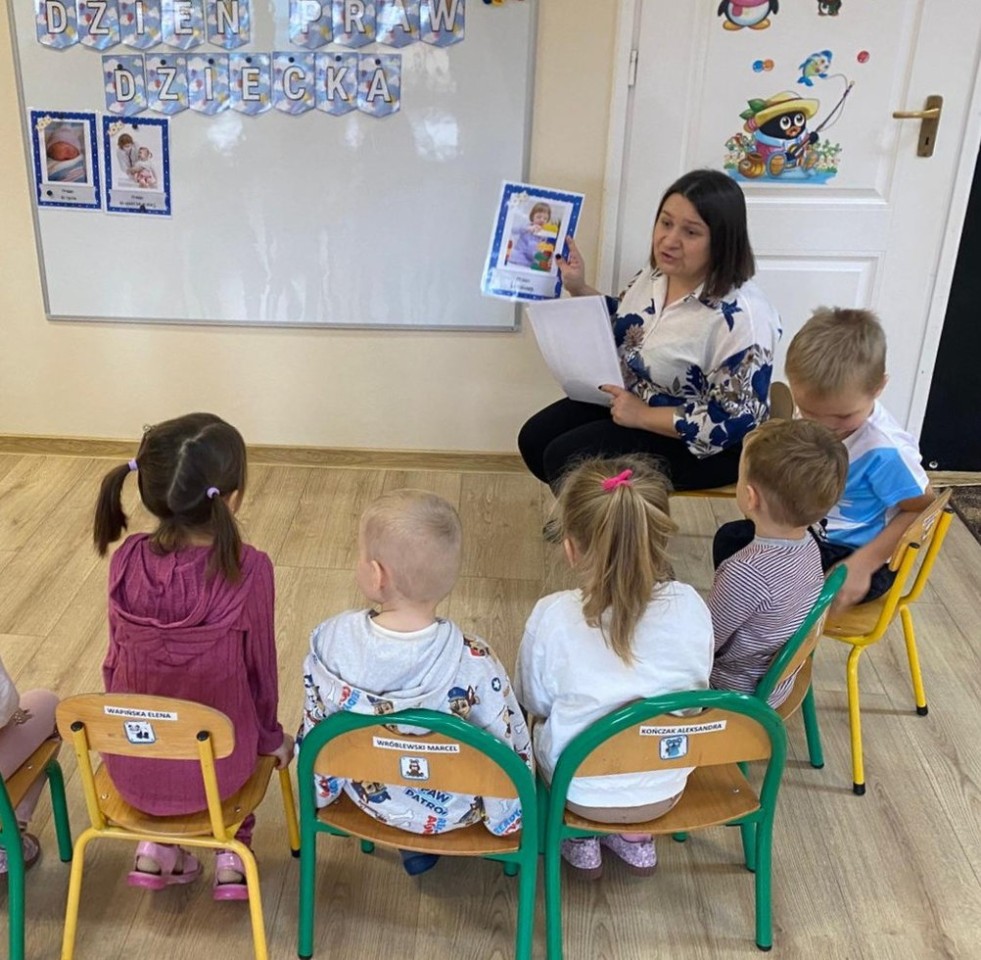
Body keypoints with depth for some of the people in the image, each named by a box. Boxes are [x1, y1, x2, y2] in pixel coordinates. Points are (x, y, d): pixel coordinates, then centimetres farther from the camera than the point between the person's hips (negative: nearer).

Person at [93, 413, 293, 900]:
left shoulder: (126, 561, -15)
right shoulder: (248, 570, -23)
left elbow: (115, 661, -1)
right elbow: (260, 668, -9)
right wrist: (272, 738, 11)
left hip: (130, 770, 2)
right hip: (214, 771, -2)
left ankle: (157, 846, 29)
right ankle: (233, 856, 32)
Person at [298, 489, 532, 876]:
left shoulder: (331, 640, -26)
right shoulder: (473, 663, -33)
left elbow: (315, 731, -10)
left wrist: (321, 786, 10)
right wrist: (511, 814, 0)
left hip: (369, 796, 3)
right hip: (450, 810, -3)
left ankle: (415, 847, 39)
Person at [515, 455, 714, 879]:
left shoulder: (552, 617, -26)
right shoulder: (690, 606, -19)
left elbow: (534, 703, -8)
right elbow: (698, 686, -1)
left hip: (580, 792, -2)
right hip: (665, 790, 2)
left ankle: (580, 840, 26)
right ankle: (635, 835, 30)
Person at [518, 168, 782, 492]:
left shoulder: (740, 318, -29)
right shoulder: (658, 272, -4)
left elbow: (734, 422, -28)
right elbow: (620, 328, 15)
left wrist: (644, 416, -25)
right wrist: (579, 289, -2)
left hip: (698, 443, -8)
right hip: (633, 399, 9)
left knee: (565, 460, -16)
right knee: (535, 440, 4)